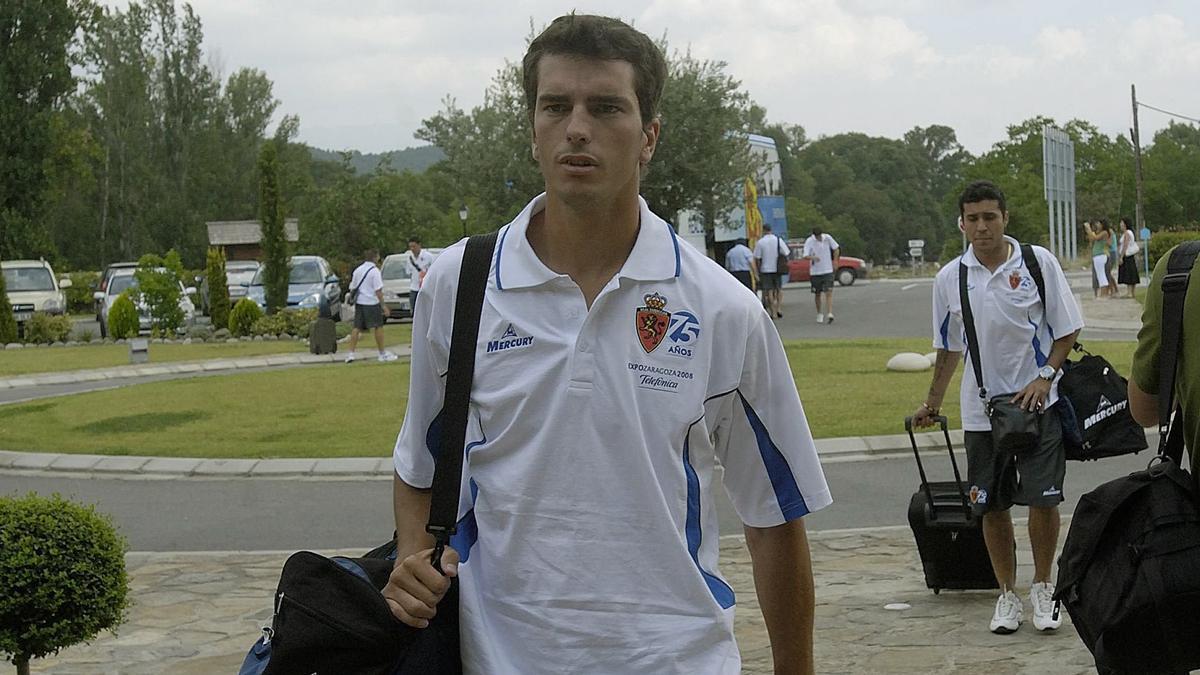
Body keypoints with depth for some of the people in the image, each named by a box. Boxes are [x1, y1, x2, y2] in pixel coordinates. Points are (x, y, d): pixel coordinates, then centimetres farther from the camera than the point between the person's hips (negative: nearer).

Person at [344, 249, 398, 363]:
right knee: (378, 327, 3)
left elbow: (352, 288, 12)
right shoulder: (375, 271, -11)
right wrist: (383, 305, -13)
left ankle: (351, 353, 2)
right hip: (372, 302, -6)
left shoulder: (358, 270, 7)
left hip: (359, 302, 6)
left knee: (357, 328, 8)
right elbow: (378, 290, -16)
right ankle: (382, 354, 7)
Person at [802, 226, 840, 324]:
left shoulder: (828, 238, -4)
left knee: (829, 293, -11)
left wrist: (835, 261, 4)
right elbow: (805, 256, -20)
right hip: (815, 272, 0)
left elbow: (836, 249, 11)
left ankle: (829, 314, -19)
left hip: (828, 271, 0)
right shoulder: (809, 241, -11)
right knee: (817, 294, 10)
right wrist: (813, 258, -40)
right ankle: (819, 314, 25)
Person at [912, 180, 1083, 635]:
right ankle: (1007, 594, 21)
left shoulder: (1038, 262, -5)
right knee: (992, 506, 6)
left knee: (1043, 498, -5)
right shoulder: (949, 278, 2)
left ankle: (1042, 588, 15)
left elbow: (1067, 329, 2)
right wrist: (932, 404, 18)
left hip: (1036, 402, -2)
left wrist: (1044, 378, -11)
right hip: (981, 409, 2)